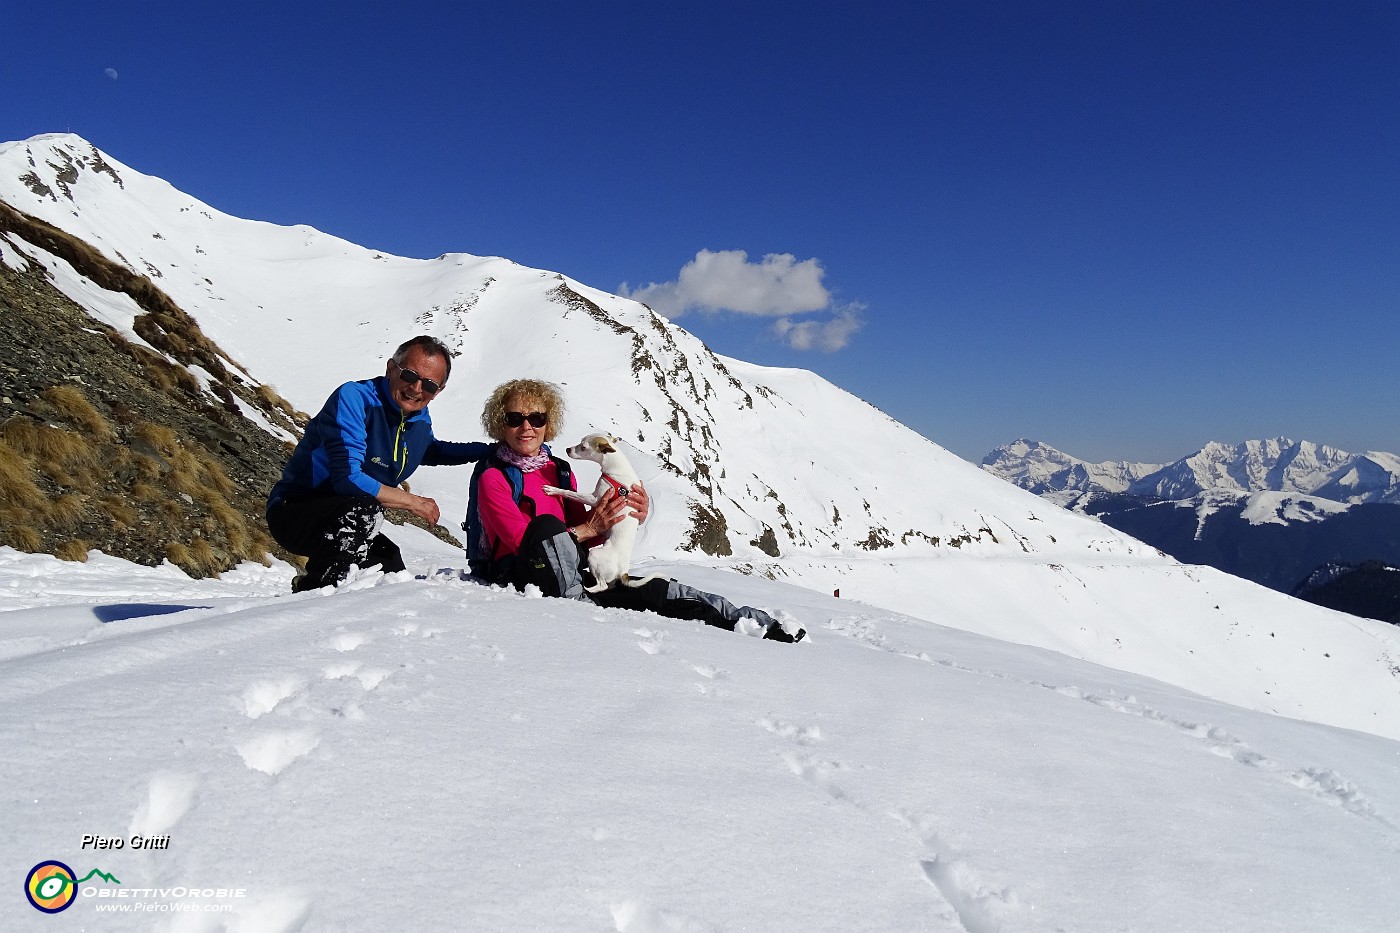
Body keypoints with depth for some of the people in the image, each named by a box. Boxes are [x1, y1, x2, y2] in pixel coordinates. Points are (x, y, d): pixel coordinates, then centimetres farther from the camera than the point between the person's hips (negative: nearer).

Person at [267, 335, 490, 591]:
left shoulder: (420, 420, 3)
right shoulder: (354, 398, -22)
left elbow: (432, 450, 29)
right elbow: (347, 479, -30)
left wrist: (492, 450, 16)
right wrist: (414, 502, -19)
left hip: (348, 522, 9)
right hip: (294, 511, -8)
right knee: (365, 509, -36)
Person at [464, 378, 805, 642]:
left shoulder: (559, 470, 15)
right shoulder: (493, 476, -3)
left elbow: (582, 535, 10)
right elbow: (521, 539, -16)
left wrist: (627, 519, -9)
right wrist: (589, 528, -21)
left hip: (571, 574, 5)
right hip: (517, 574, -5)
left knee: (649, 589, -14)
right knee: (545, 524, -35)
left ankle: (758, 625, -17)